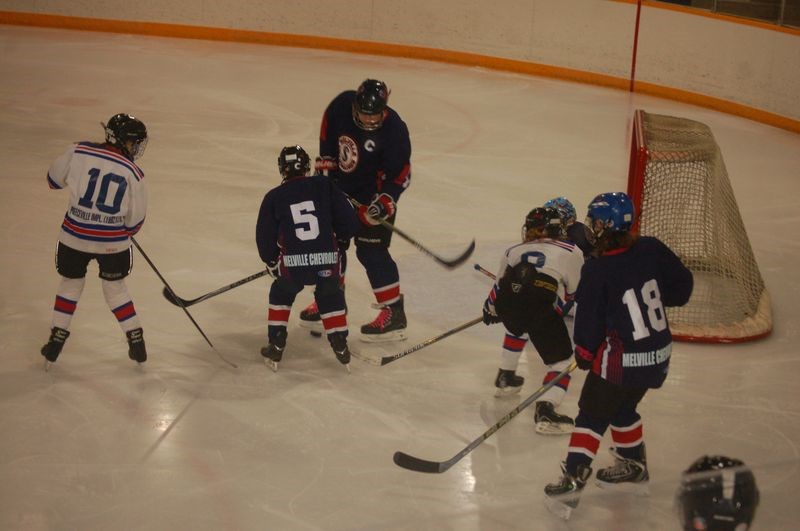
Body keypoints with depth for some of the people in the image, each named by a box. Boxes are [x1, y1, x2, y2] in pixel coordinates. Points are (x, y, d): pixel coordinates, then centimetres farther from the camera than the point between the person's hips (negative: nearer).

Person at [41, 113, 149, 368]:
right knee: (115, 287, 20)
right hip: (113, 242, -1)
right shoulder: (133, 174, -10)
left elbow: (54, 179, 3)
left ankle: (56, 340, 25)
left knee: (71, 283, 22)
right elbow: (135, 220, -3)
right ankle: (136, 340, 22)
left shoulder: (79, 152, -9)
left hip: (74, 237, 1)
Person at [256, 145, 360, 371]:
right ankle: (340, 347, 22)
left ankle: (276, 347, 24)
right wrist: (341, 241, 24)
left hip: (293, 262, 0)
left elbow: (265, 236, 8)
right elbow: (349, 220, 4)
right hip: (327, 259, 1)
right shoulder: (324, 186, 5)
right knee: (330, 297, 26)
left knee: (281, 295, 26)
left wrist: (272, 262, 25)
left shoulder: (274, 197, 5)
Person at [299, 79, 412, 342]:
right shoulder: (342, 105, -15)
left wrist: (385, 200, -29)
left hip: (375, 195, -6)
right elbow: (327, 132, 7)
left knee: (371, 250, -11)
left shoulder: (394, 129, -26)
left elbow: (400, 172, -19)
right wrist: (326, 161, 5)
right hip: (340, 187, 6)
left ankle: (394, 313, -4)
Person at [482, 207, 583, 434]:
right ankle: (545, 410, -12)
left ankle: (505, 377, 48)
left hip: (507, 304, 5)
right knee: (561, 359, 6)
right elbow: (576, 290, 20)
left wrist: (490, 309, 53)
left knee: (517, 328, 41)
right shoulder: (571, 252, 18)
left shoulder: (514, 251, 28)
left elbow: (499, 285, 36)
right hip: (541, 308, -5)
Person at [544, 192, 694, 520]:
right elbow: (682, 285, 5)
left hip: (621, 359, -6)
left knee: (593, 414, 5)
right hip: (660, 354, 6)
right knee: (622, 407, 26)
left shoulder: (596, 272, -20)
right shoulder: (652, 250, -7)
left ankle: (572, 483, 1)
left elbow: (589, 322, -11)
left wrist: (584, 354, 6)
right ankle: (633, 466, 39)